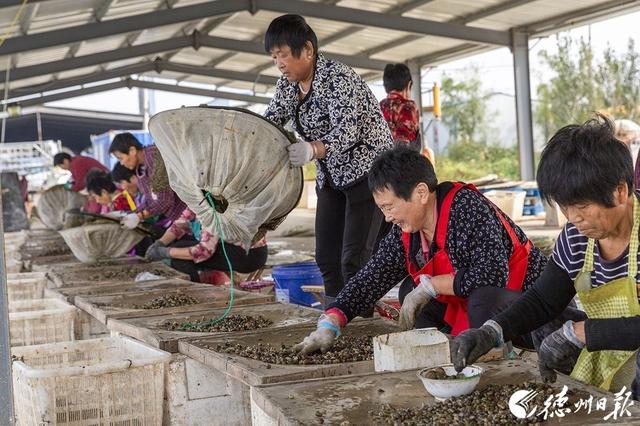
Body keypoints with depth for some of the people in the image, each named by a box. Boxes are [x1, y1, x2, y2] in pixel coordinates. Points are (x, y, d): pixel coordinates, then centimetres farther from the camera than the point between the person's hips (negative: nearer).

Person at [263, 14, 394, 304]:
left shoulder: (337, 78, -22)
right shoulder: (287, 85, 2)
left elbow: (348, 127, -35)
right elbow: (270, 121, 5)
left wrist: (313, 149, -53)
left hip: (367, 170, -8)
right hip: (332, 177, 8)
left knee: (354, 259, -13)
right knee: (326, 256, 8)